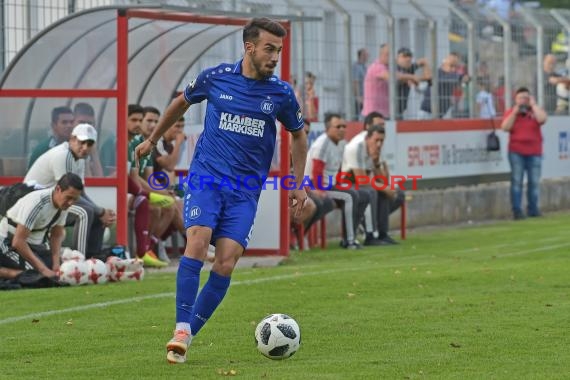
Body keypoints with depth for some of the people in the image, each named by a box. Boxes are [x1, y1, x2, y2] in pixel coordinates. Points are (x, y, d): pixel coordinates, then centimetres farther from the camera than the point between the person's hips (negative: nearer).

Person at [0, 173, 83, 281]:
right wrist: (43, 269, -30)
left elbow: (56, 236, 9)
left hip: (35, 244, 9)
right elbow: (18, 242, -30)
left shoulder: (64, 204, -5)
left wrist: (56, 264, -7)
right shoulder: (37, 203, -29)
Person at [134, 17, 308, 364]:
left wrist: (299, 186, 13)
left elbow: (298, 136, 18)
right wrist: (152, 140, 28)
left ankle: (187, 336, 1)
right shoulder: (216, 77, -1)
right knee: (197, 243, -23)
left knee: (226, 264, -10)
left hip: (246, 190, 1)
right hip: (206, 176, -1)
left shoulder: (281, 93, 1)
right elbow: (182, 103, 19)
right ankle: (182, 329, -20)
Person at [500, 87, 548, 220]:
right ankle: (517, 210, -7)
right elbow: (505, 127, -6)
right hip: (516, 152, -1)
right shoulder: (510, 112, 8)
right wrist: (515, 112, -9)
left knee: (534, 182, 0)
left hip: (534, 152, 1)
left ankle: (533, 209, 8)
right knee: (516, 181, -7)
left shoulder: (535, 110, 8)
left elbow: (542, 119, -13)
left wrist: (533, 105, -6)